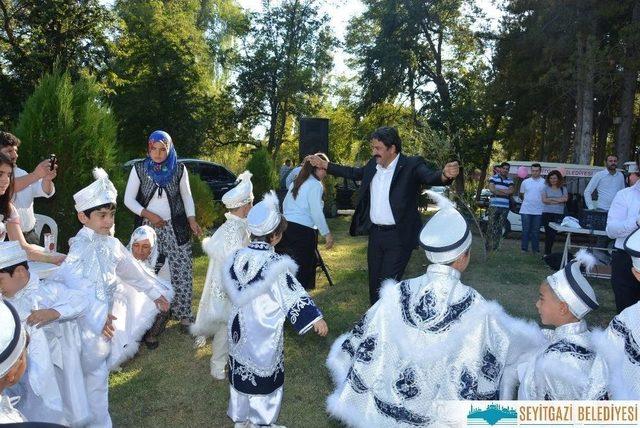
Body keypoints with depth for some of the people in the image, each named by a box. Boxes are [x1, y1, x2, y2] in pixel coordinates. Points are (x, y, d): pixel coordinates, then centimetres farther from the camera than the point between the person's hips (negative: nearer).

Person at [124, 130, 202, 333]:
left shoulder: (179, 169, -2)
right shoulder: (139, 169, -3)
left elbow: (186, 196, 8)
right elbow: (128, 199, 1)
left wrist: (191, 219, -6)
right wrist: (148, 215, -13)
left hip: (175, 228, 0)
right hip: (148, 227, 0)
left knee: (181, 271, -2)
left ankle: (183, 315, 10)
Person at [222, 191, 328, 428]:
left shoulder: (238, 256, -3)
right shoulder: (274, 263, -21)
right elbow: (293, 295, -22)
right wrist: (315, 318, -18)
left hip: (239, 328, 6)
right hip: (264, 333, -6)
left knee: (241, 372, 19)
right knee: (264, 377, 10)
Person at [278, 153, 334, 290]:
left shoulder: (298, 182, 16)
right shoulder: (315, 185, -8)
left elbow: (285, 205, 18)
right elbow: (316, 212, -15)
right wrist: (327, 233, -11)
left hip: (286, 227, 8)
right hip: (302, 231, -8)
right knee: (303, 268, 2)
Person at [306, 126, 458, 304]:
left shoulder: (412, 164, -12)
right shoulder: (373, 164, 7)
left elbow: (430, 177, -28)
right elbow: (354, 173, 21)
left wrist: (445, 175, -51)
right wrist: (324, 164, 22)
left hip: (398, 236, -7)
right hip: (375, 233, 7)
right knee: (374, 282, 17)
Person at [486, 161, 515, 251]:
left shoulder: (510, 180, 14)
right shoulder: (493, 178, 5)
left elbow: (511, 191, -2)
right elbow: (492, 189, -10)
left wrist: (498, 190, -9)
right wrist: (505, 192, -5)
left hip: (505, 207, 3)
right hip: (494, 206, -3)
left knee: (500, 227, 4)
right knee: (491, 226, -4)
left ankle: (495, 246, 9)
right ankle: (488, 245, 0)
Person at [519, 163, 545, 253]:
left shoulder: (544, 182, 2)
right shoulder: (525, 182, 7)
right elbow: (522, 194, 15)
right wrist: (527, 201, 5)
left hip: (538, 211, -1)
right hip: (526, 210, 1)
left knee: (536, 231, 6)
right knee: (526, 230, 3)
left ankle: (535, 249, 14)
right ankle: (524, 248, 10)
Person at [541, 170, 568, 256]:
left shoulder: (563, 189, 10)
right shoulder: (546, 188, 6)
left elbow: (565, 199, -7)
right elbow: (544, 200, -6)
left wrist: (551, 199, -8)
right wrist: (558, 200, -6)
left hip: (559, 214, 1)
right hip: (547, 213, -1)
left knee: (553, 233, -2)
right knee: (548, 233, -4)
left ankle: (547, 253, 7)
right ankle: (547, 253, 3)